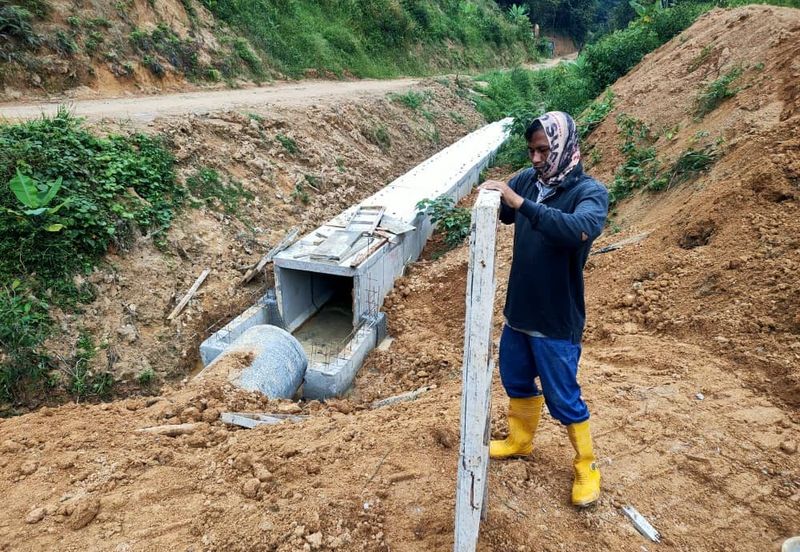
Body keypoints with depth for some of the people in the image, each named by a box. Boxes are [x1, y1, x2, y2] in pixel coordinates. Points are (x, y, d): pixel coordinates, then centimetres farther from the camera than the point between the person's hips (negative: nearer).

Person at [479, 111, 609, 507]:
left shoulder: (589, 192, -17)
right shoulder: (527, 180, -2)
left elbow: (580, 230, -39)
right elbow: (501, 215, 10)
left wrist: (521, 203, -39)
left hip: (557, 321, -6)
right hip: (518, 310, 6)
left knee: (563, 397, 7)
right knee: (516, 378, 22)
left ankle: (587, 465, 32)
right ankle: (520, 441, 47)